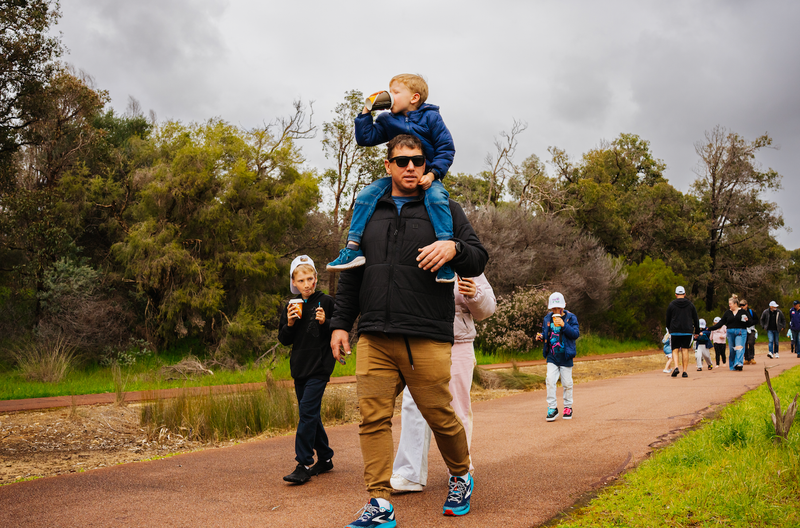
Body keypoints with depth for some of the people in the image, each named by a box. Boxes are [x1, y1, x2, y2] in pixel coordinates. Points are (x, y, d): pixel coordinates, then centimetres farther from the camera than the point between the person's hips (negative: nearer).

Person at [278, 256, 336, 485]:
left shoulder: (326, 302, -4)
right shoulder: (291, 306, 10)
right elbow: (284, 340, 11)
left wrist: (325, 323, -19)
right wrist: (289, 324, -8)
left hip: (319, 367, -6)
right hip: (299, 368, 6)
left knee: (307, 412, -13)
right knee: (310, 414, 12)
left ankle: (304, 465, -10)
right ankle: (325, 458, 24)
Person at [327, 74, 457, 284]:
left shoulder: (430, 117, -2)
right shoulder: (387, 120, 12)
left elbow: (446, 148, -6)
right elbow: (365, 138, 10)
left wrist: (432, 174, -18)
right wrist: (366, 112, 3)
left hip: (427, 178, -5)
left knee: (437, 197, -37)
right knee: (366, 195, -17)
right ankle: (353, 247, -19)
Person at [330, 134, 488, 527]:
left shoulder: (444, 209, 10)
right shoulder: (369, 213, 19)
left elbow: (479, 259, 5)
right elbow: (351, 274, 22)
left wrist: (454, 248, -17)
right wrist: (340, 322, 16)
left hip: (427, 339, -3)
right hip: (374, 339, 3)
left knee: (440, 416, 1)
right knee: (373, 417, -4)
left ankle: (460, 476, 29)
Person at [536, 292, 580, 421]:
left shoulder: (571, 317, -4)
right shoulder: (547, 319, 6)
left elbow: (576, 334, -15)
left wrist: (564, 325, -27)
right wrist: (541, 337, -5)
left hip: (565, 357, -2)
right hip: (552, 357, 2)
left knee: (567, 383, 7)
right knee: (550, 381, -9)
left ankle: (568, 407, 24)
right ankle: (552, 408, -1)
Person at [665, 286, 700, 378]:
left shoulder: (671, 305, 2)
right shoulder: (690, 305, 7)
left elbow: (668, 319, 6)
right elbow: (696, 319, 8)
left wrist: (669, 329, 19)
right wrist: (697, 331, 15)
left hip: (674, 331, -1)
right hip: (688, 331, 1)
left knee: (675, 350, 4)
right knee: (685, 350, 4)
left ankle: (676, 367, -17)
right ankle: (685, 371, 1)